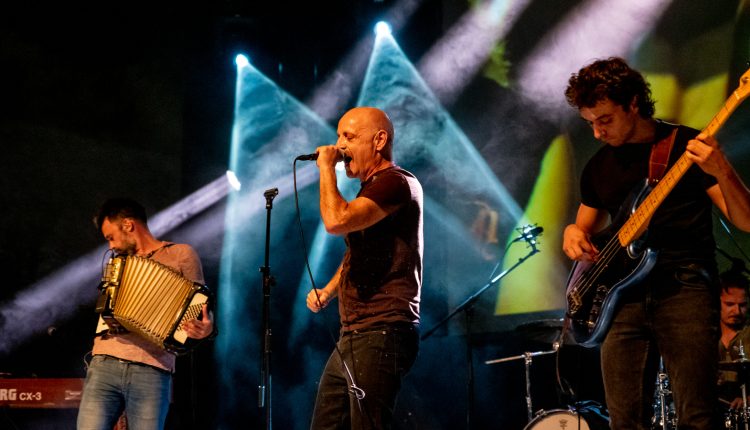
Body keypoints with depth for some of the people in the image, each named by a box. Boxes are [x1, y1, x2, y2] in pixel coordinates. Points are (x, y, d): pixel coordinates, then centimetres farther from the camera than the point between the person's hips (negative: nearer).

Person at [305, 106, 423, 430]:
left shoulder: (396, 182, -10)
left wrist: (326, 168, -10)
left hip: (381, 334, -10)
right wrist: (328, 291, 17)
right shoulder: (370, 189, 23)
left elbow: (336, 221, -24)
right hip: (352, 337, 10)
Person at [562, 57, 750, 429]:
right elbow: (587, 227, 29)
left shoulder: (687, 146, 2)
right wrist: (574, 233, 4)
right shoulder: (598, 166, 17)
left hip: (684, 284, -4)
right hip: (624, 294, 5)